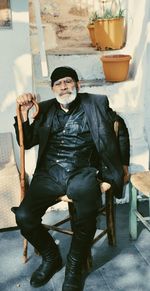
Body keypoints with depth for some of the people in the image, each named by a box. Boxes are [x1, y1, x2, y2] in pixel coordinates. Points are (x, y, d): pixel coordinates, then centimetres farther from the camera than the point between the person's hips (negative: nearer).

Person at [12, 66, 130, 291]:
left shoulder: (96, 104, 11)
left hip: (82, 173, -2)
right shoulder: (46, 110, 17)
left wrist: (123, 163, 18)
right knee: (24, 216, -20)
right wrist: (24, 112, 3)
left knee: (87, 215, -32)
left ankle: (74, 267, -3)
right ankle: (51, 257, 9)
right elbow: (26, 142, 16)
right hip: (49, 173, 3)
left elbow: (121, 128, 21)